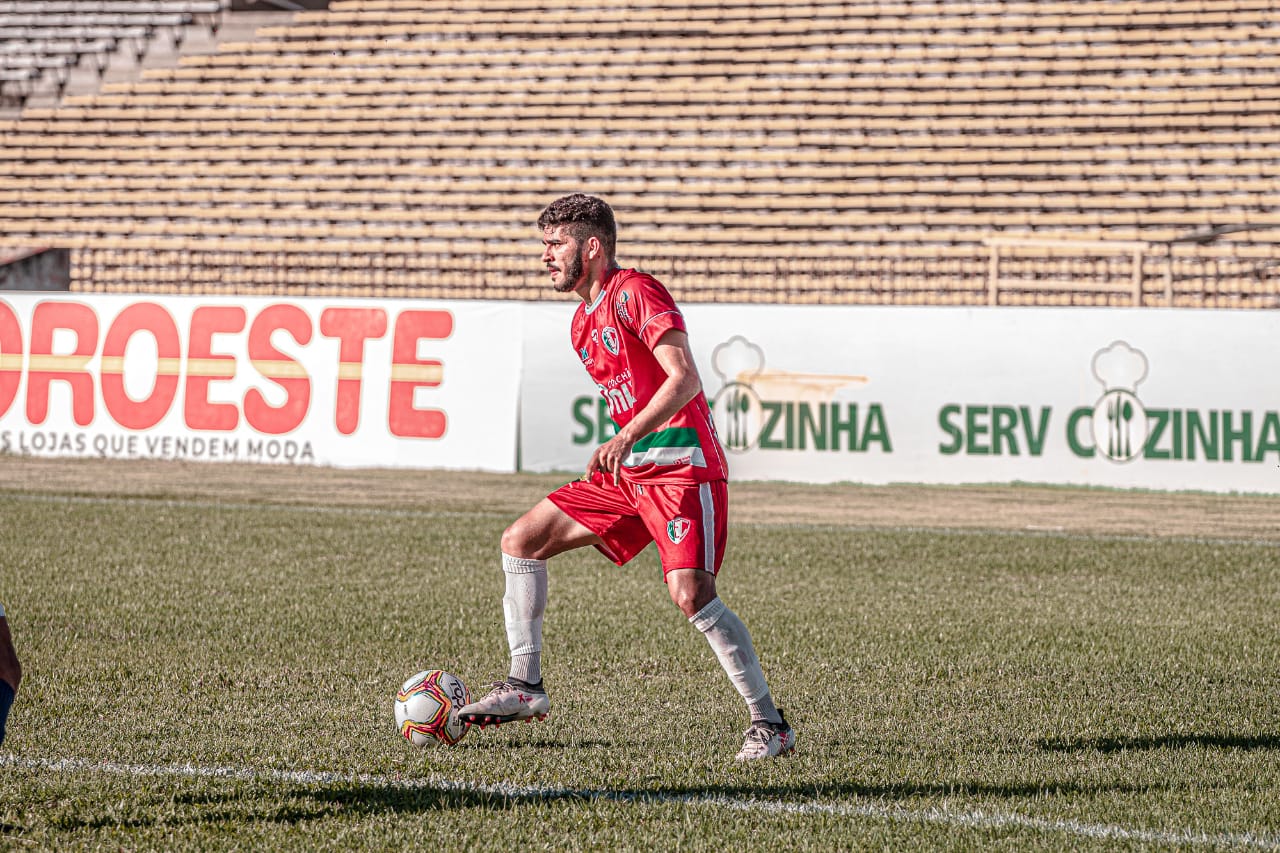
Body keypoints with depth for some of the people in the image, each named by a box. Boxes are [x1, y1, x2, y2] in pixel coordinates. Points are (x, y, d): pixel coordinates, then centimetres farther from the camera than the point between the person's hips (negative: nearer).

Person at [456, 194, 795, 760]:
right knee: (520, 540, 6)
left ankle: (769, 724, -14)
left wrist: (626, 438, -30)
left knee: (690, 593, -22)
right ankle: (525, 687, 12)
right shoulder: (583, 322, 18)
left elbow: (684, 379, -21)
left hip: (681, 467, -10)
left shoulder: (634, 293, -10)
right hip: (628, 474, 10)